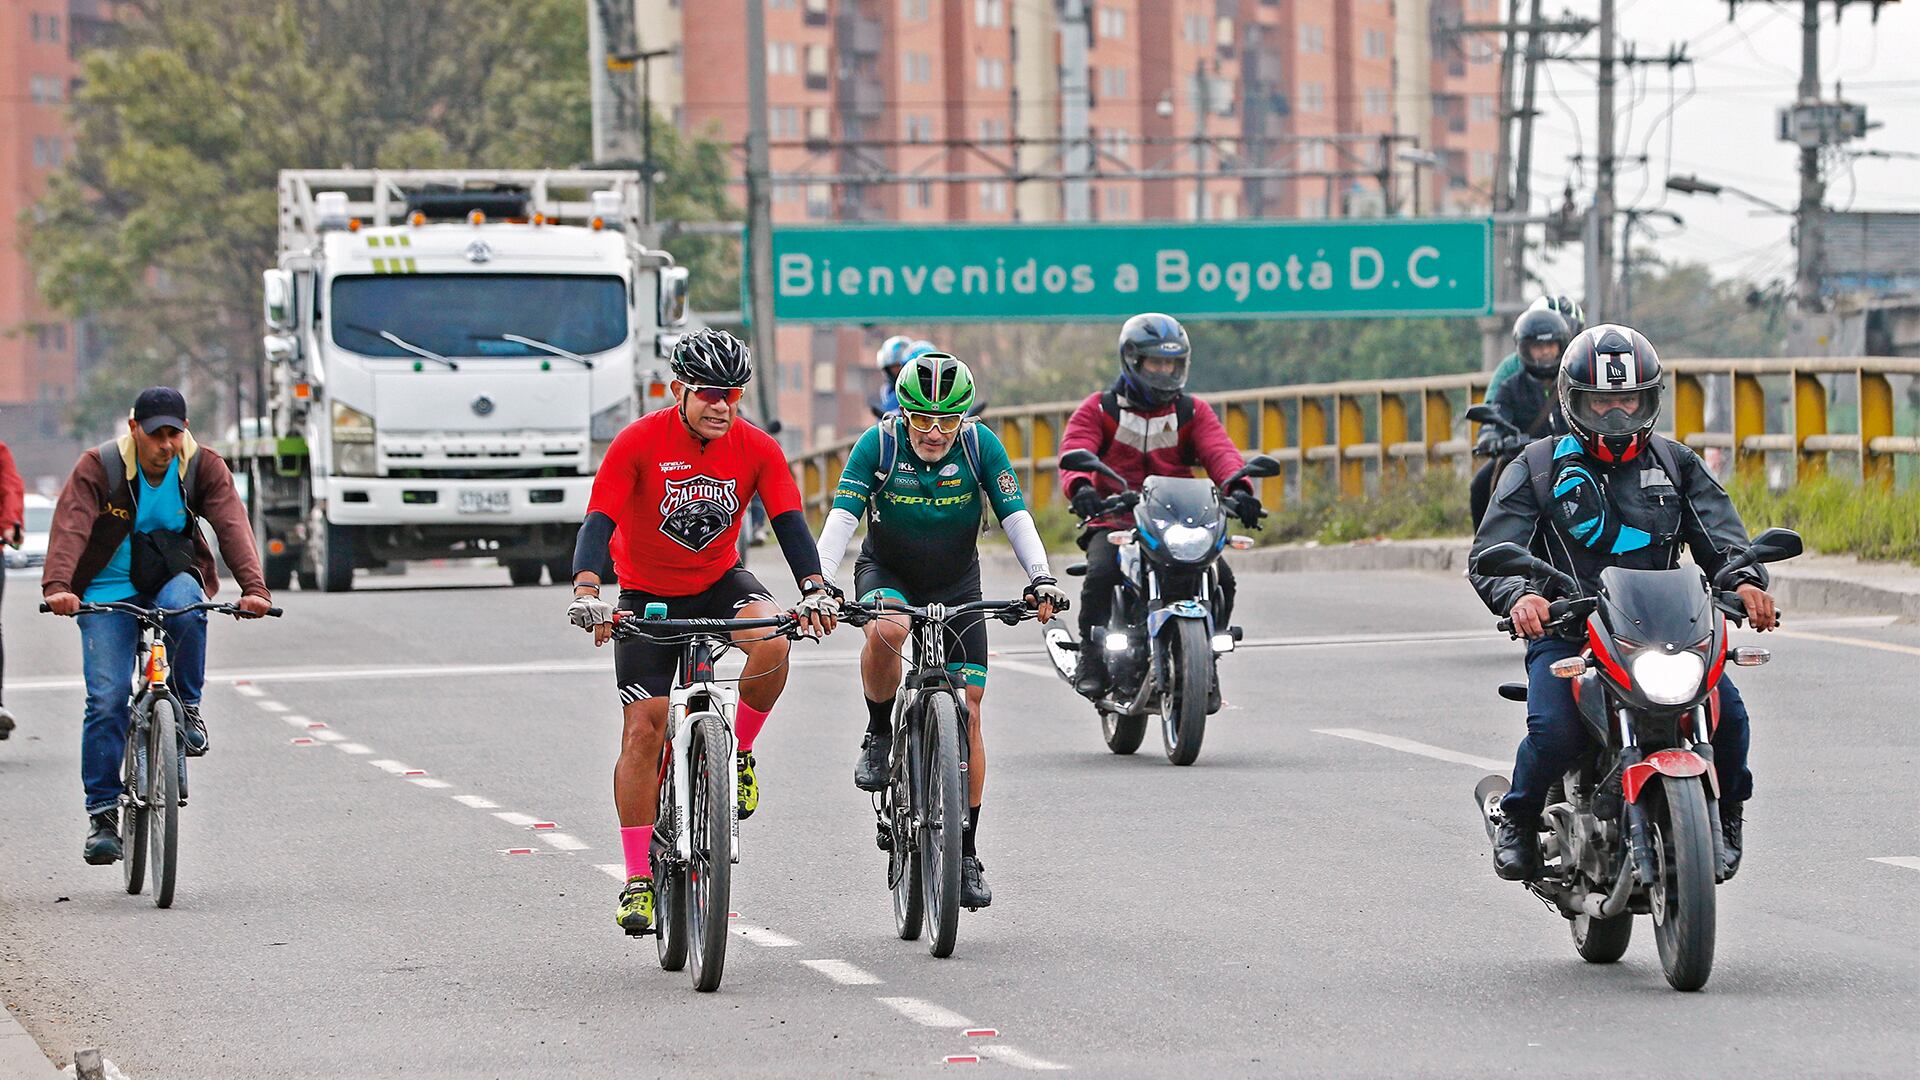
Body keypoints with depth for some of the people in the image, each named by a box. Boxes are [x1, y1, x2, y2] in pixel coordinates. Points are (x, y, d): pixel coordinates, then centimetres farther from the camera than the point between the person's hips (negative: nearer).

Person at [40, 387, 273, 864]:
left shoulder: (204, 467, -7)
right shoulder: (99, 467, -12)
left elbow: (233, 526, -19)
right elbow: (71, 526, -25)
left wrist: (253, 587, -36)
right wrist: (57, 585, -43)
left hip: (172, 579, 1)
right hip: (108, 591, -1)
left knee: (187, 607, -36)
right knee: (106, 699, -14)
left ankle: (188, 707, -13)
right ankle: (103, 814, -6)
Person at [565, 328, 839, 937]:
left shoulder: (756, 449, -12)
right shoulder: (640, 443, -19)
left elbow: (789, 522, -16)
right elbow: (599, 521, -25)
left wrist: (814, 590, -34)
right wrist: (587, 590, -42)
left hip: (721, 581, 2)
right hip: (648, 595, -2)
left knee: (772, 644, -31)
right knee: (644, 728, -10)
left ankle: (739, 754, -3)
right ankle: (638, 881, -3)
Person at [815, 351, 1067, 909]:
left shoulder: (980, 446, -18)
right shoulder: (879, 444, -21)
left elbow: (1017, 519, -21)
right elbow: (840, 519, -28)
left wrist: (1041, 579, -37)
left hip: (957, 583, 1)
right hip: (887, 571, -1)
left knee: (967, 711, -5)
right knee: (886, 630, -38)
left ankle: (967, 854, 5)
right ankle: (879, 736, -10)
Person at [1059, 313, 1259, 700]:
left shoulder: (1193, 412, 13)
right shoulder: (1099, 410, 7)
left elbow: (1220, 451, -5)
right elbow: (1074, 452, -10)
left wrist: (1237, 487, -29)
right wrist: (1079, 487, -36)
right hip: (1114, 520, -2)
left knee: (1221, 579, -21)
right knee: (1101, 574, -32)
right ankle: (1091, 662, -17)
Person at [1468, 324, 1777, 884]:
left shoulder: (1676, 464, 15)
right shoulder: (1538, 467, 8)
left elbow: (1721, 537, 6)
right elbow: (1490, 554, -1)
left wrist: (1746, 581, -18)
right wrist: (1519, 596, -25)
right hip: (1566, 630, -2)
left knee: (1728, 713, -22)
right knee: (1554, 729, -30)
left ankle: (1723, 819, 8)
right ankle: (1518, 818, 1)